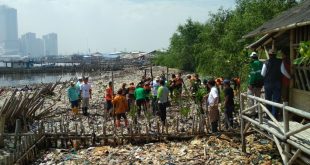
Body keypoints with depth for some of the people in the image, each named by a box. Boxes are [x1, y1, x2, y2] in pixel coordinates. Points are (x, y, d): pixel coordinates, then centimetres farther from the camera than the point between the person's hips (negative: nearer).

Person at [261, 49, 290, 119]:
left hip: (268, 84, 0)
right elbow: (283, 71, -6)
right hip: (277, 84, 0)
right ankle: (274, 115, 0)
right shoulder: (280, 62, -4)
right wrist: (289, 77, 10)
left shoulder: (266, 63, -6)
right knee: (276, 99, 3)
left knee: (268, 99, 12)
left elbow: (263, 74, -5)